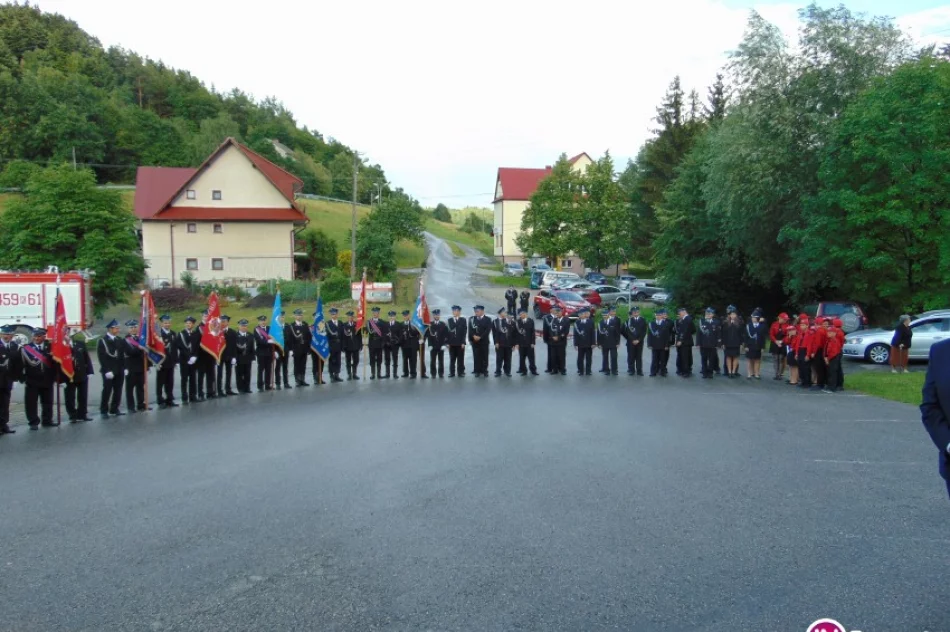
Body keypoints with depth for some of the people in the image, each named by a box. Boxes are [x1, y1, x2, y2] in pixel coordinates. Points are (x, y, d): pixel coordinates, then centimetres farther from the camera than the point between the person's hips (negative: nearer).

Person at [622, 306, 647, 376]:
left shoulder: (643, 320, 5)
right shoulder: (628, 320, 1)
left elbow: (644, 331, 0)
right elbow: (627, 331, -5)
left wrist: (638, 340, -9)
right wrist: (632, 340, -12)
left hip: (639, 341, 1)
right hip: (631, 342, -1)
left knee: (639, 356, 2)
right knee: (631, 356, 2)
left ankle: (639, 371, 6)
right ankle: (631, 370, 9)